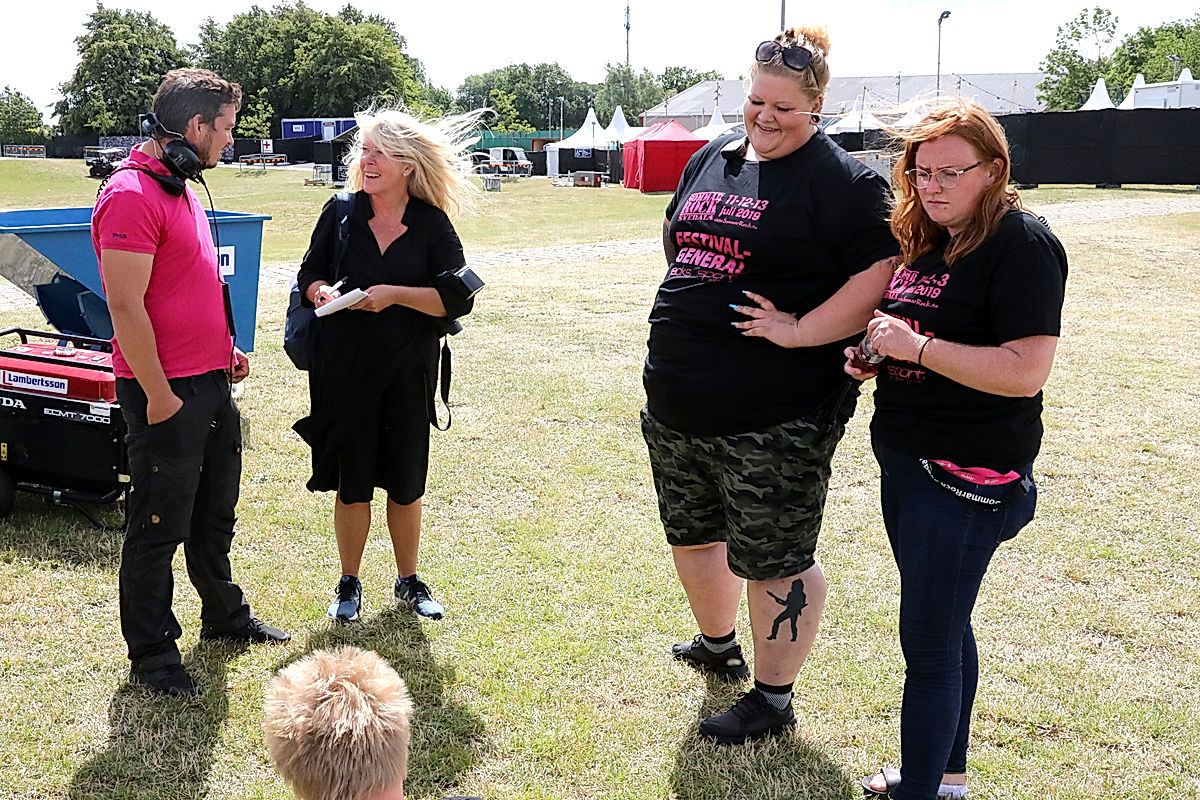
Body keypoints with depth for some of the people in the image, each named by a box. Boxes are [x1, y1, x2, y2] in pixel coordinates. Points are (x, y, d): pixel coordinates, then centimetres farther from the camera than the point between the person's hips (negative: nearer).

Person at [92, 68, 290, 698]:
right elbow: (125, 306, -22)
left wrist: (224, 349, 17)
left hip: (211, 382, 9)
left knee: (215, 513, 21)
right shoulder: (131, 195, -18)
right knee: (159, 526, 3)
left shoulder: (180, 186, 13)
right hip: (168, 391, -9)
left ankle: (225, 615, 38)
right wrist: (159, 397, -19)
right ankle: (151, 656, 17)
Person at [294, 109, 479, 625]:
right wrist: (322, 292, -14)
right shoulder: (341, 214, 1)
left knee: (406, 483, 10)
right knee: (352, 481, 6)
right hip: (345, 370, 0)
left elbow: (458, 298, -8)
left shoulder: (432, 224, -2)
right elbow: (309, 276, 9)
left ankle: (408, 582, 28)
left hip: (408, 373, 0)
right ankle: (349, 585, 24)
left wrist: (395, 294, -17)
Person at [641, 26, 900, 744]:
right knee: (693, 533, 23)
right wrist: (683, 319, 13)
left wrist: (800, 330, -20)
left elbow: (885, 270, -18)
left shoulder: (840, 180, -11)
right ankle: (719, 644, 48)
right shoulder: (710, 161, 12)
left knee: (774, 560, 5)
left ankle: (774, 698, 23)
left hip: (774, 417, -8)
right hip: (676, 405, 8)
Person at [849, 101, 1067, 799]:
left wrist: (915, 347, -23)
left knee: (929, 645, -3)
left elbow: (1025, 372, -25)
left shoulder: (1021, 244, -15)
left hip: (970, 473, -9)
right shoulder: (927, 241, 11)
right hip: (907, 458, 9)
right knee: (945, 628, 21)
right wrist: (874, 357, 4)